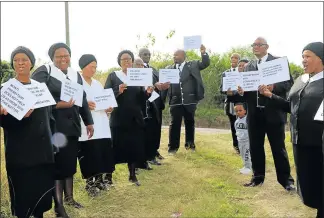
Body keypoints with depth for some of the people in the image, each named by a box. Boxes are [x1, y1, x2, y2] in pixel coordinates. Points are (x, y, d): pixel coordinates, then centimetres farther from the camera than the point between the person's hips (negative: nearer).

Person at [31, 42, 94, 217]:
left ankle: (69, 197, 31)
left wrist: (88, 122, 16)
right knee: (58, 165, -1)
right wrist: (58, 104, -22)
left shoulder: (76, 75, 13)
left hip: (72, 126, 6)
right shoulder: (43, 72, -6)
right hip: (54, 127, -6)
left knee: (70, 163, 15)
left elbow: (83, 100, 16)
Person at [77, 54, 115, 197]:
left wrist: (108, 108, 1)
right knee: (89, 156, -4)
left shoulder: (98, 84, 19)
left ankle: (99, 180, 20)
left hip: (101, 126, 6)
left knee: (103, 154, 5)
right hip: (86, 127, -6)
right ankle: (90, 183, 9)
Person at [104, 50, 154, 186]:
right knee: (116, 147, -3)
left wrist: (147, 92, -10)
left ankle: (132, 175, 22)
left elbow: (141, 99, 10)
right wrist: (118, 91, -22)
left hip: (135, 119, 3)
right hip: (118, 119, -3)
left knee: (134, 147, 7)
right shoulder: (113, 76, 3)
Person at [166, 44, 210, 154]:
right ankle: (173, 147, 7)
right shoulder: (169, 68, 12)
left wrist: (203, 53, -13)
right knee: (175, 123, 0)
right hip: (175, 100, 1)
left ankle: (190, 144, 24)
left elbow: (206, 63, 2)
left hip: (189, 100, -1)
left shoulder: (193, 65, 7)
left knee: (190, 122, 10)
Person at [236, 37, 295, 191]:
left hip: (273, 112, -4)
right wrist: (241, 91, -10)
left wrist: (274, 87, -23)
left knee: (278, 147, 1)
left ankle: (286, 179, 11)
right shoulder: (249, 66, 14)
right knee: (255, 147, 10)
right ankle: (258, 177, 23)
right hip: (254, 113, 5)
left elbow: (289, 82, -6)